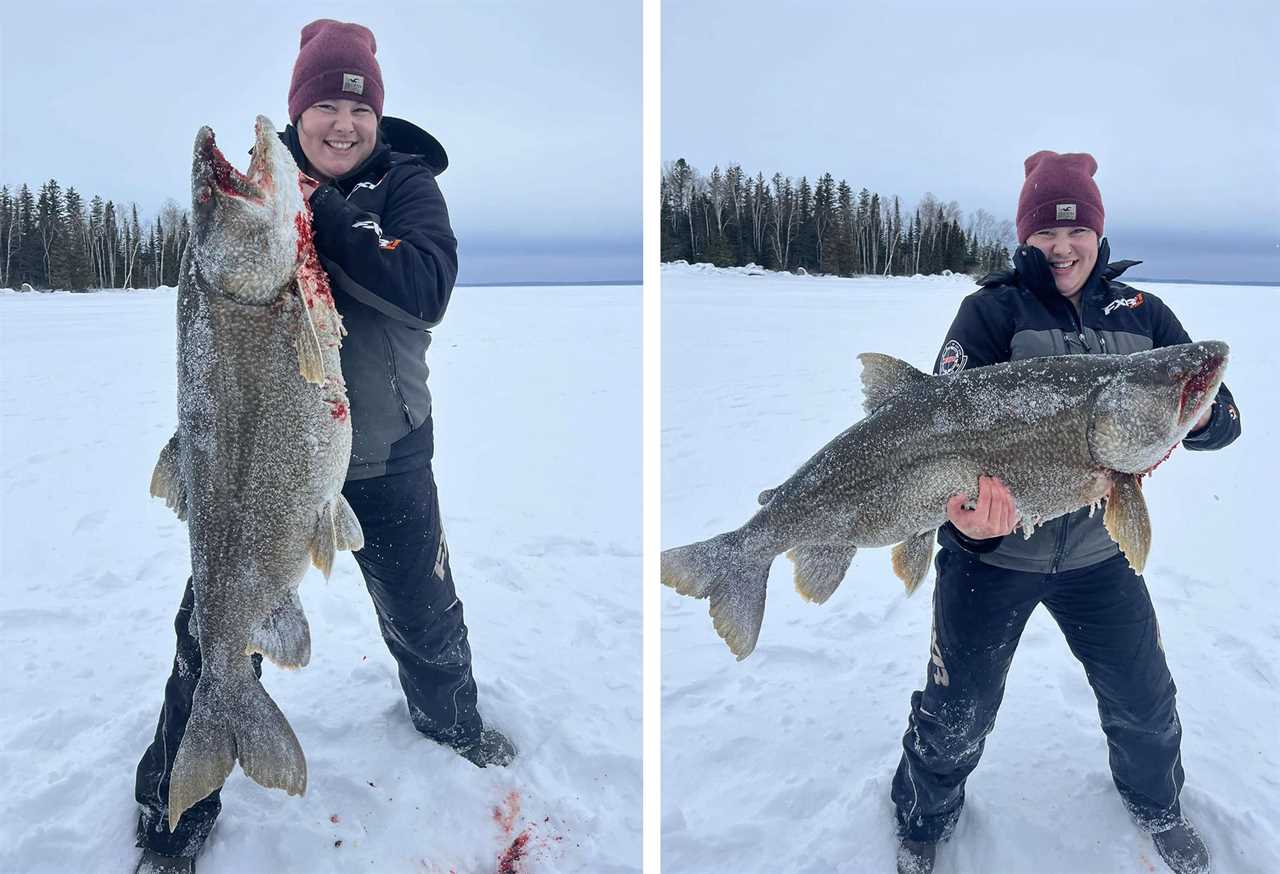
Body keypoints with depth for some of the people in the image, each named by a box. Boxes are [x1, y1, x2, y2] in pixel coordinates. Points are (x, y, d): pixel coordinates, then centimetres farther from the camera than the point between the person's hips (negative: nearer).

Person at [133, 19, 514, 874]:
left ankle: (451, 719, 49)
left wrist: (320, 216, -26)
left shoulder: (407, 180, -4)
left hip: (386, 451, 0)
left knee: (424, 613, 18)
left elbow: (428, 285, -21)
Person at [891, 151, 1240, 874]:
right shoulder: (994, 310, -9)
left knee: (1145, 704, 17)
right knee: (956, 716, 8)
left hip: (1099, 555, 3)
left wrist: (1200, 416, -26)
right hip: (991, 554, -3)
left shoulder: (1143, 314, 2)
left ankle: (1157, 805, 50)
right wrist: (965, 505, -41)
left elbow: (1223, 417, -1)